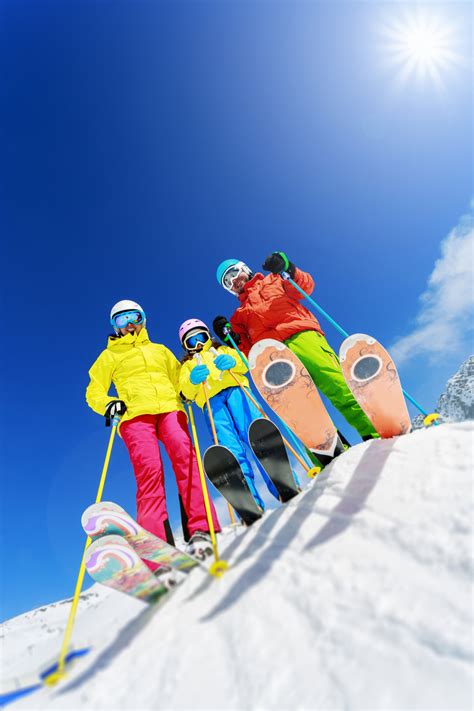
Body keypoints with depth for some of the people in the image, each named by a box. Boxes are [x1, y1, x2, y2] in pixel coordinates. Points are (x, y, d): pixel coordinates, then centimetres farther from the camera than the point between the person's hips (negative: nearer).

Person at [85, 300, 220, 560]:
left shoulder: (160, 350, 31)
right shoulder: (109, 356, 26)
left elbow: (178, 380, 30)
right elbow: (93, 393, 21)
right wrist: (109, 404, -2)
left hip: (169, 408, 2)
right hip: (135, 414, -1)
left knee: (185, 457, -24)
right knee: (149, 471, -23)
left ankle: (201, 530, -31)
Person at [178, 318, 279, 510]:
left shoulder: (222, 350, 34)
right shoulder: (187, 365, 34)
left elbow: (244, 364, 13)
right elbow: (187, 392, 13)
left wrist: (231, 361, -12)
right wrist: (192, 380, -13)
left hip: (234, 389, 0)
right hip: (210, 401, 0)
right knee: (231, 448, -22)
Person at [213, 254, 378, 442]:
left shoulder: (273, 280, 30)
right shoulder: (239, 315, 34)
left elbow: (306, 286, 14)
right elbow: (250, 352, 22)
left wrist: (288, 269, -3)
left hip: (300, 336, -2)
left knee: (337, 384, -22)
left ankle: (374, 434, -24)